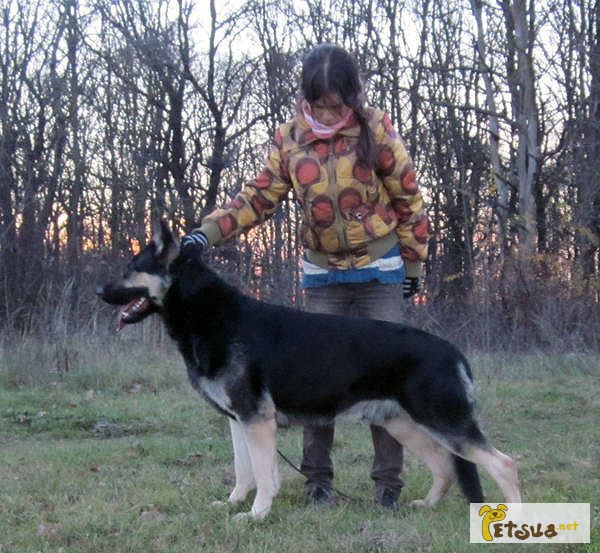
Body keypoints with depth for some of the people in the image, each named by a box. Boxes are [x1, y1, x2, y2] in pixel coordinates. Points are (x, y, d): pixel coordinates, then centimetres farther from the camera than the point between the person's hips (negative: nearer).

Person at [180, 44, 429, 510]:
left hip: (380, 271, -2)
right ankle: (318, 477, 13)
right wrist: (206, 233, -17)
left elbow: (408, 199, -3)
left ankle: (389, 481, 7)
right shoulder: (289, 139, -4)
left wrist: (412, 263, 0)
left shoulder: (375, 131, -11)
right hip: (323, 274, 2)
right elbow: (258, 199, -3)